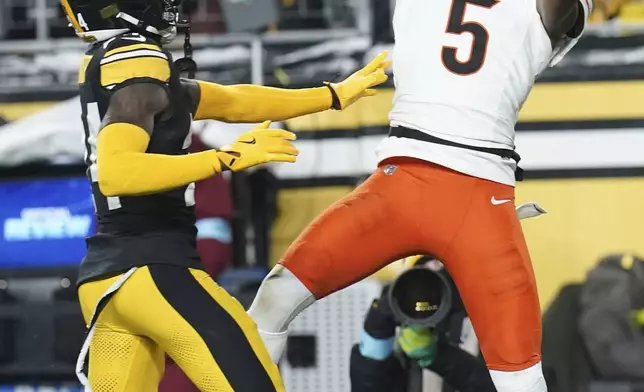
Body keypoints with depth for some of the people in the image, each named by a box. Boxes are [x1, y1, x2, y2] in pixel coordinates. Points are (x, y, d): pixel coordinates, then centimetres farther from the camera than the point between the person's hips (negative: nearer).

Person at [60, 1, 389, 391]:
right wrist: (227, 158, -23)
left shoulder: (108, 60, 16)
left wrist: (334, 95, 28)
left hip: (104, 276, 9)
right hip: (151, 267, -9)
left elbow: (230, 102, 23)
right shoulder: (136, 59, -12)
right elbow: (116, 173, -24)